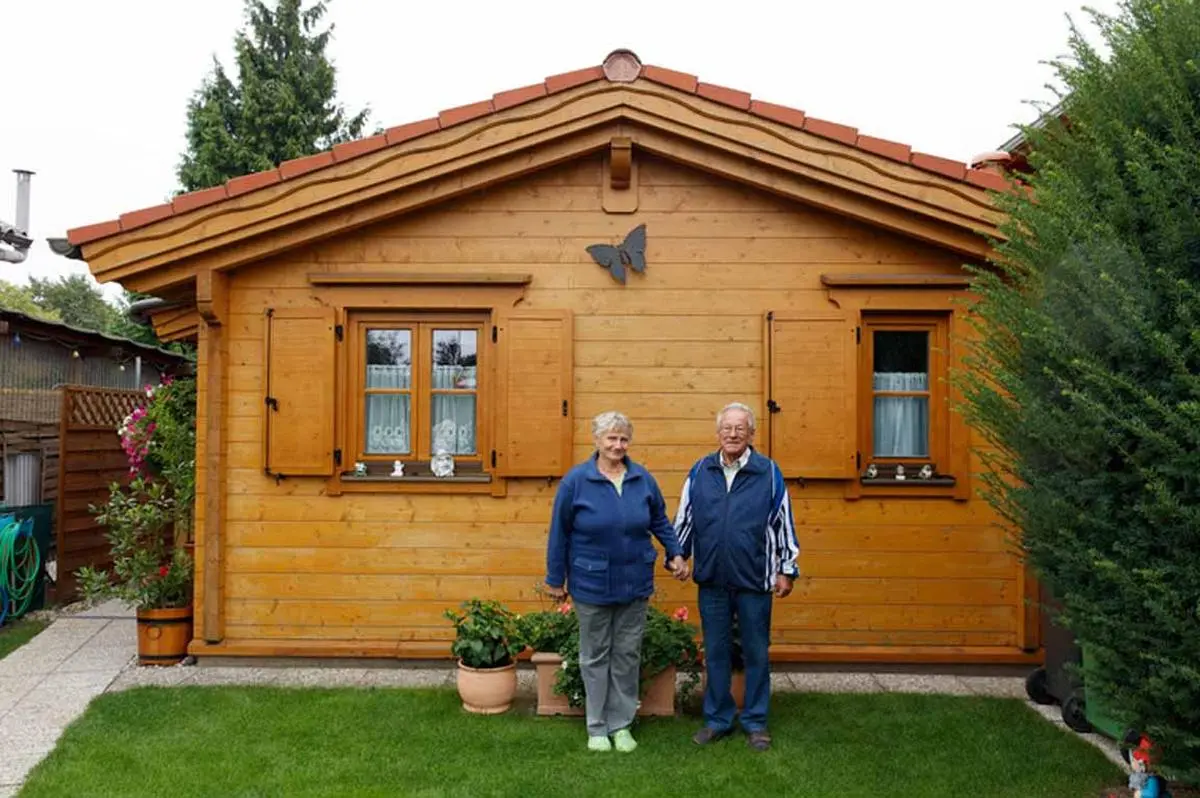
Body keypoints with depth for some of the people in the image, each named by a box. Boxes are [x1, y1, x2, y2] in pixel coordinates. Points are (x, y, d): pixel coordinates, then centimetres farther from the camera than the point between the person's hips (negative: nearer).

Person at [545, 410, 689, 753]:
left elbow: (660, 521, 12)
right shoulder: (576, 480, -9)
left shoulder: (643, 479, -1)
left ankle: (621, 725, 23)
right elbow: (559, 533, -4)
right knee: (595, 657, 10)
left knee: (628, 656, 10)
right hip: (591, 584, -2)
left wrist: (675, 553, 1)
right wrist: (555, 580, -1)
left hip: (634, 584, 3)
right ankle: (597, 727, 22)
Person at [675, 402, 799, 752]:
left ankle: (755, 722, 22)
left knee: (756, 653, 8)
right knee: (715, 652, 11)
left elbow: (784, 523, 1)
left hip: (754, 581, -2)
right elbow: (683, 519, 12)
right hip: (712, 580, 2)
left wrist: (787, 570, 1)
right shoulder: (700, 471, 4)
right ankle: (717, 718, 24)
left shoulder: (768, 473, -3)